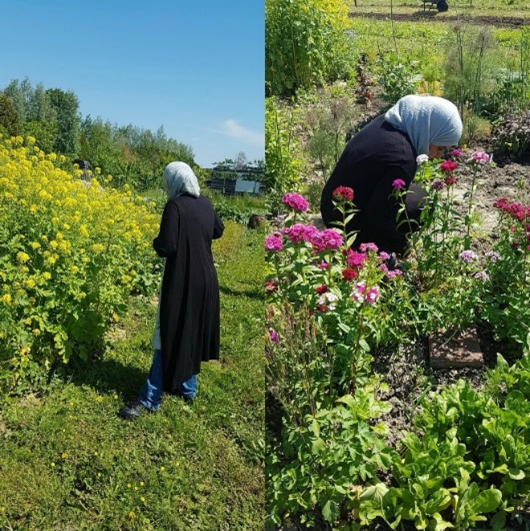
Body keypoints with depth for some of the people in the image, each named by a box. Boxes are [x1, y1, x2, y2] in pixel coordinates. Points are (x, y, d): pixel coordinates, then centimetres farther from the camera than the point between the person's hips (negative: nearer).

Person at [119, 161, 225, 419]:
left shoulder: (175, 205, -17)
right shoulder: (205, 203, 5)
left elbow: (166, 247, -22)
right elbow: (219, 231, 22)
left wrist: (156, 242, -1)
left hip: (181, 281, -7)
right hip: (205, 279, 7)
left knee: (169, 337, 0)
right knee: (193, 334, 18)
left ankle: (150, 399, 8)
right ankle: (188, 387, 31)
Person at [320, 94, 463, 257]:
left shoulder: (385, 122, -1)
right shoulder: (401, 158, -27)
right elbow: (377, 218, -24)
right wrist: (404, 247, -8)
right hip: (349, 228, -8)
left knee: (413, 191, 15)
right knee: (421, 200, -2)